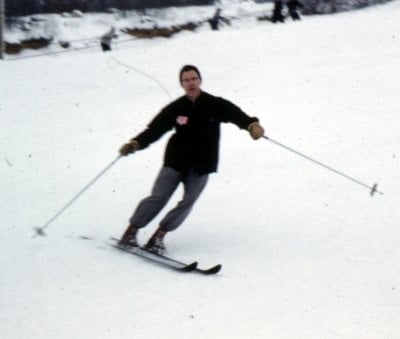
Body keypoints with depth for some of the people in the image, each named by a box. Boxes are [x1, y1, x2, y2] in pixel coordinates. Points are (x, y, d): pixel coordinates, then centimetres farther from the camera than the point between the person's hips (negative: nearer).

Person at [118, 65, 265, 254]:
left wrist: (252, 125, -37)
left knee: (188, 201, -6)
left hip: (201, 166, 1)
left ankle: (159, 236, 5)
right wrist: (135, 143, -18)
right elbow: (154, 130, -3)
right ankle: (131, 231, 7)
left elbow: (236, 114, -17)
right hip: (176, 161, -1)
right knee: (158, 197, -5)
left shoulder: (215, 105, -4)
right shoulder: (175, 109, -3)